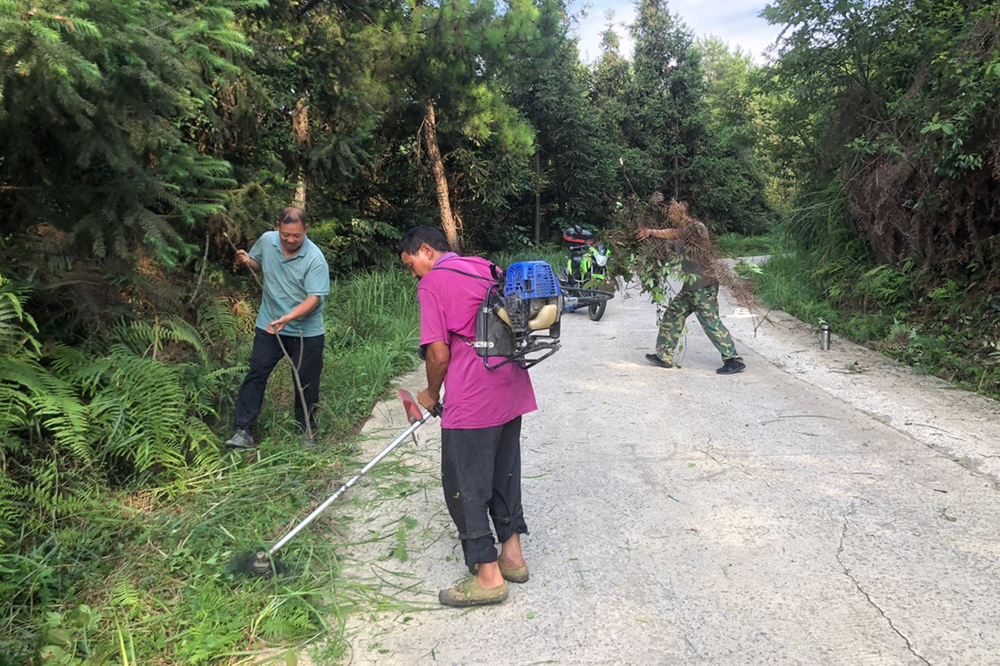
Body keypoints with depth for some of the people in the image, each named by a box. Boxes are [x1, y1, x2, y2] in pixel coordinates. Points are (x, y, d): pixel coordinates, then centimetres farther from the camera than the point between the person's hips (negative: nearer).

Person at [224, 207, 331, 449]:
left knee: (306, 381, 6)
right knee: (256, 375, 1)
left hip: (306, 332, -3)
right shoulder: (266, 241, -4)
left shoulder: (315, 259, -19)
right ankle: (242, 430, 8)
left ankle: (308, 431, 24)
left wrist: (288, 318, -36)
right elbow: (258, 263, 18)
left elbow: (313, 299, -23)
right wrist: (247, 261, -5)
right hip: (268, 325, 3)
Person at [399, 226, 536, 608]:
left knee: (465, 485, 4)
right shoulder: (488, 269, 16)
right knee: (505, 472, 19)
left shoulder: (433, 283, -6)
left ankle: (489, 575, 11)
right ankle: (512, 554, 30)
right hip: (512, 389, 8)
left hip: (472, 400, -8)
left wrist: (431, 395, 6)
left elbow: (439, 353, -12)